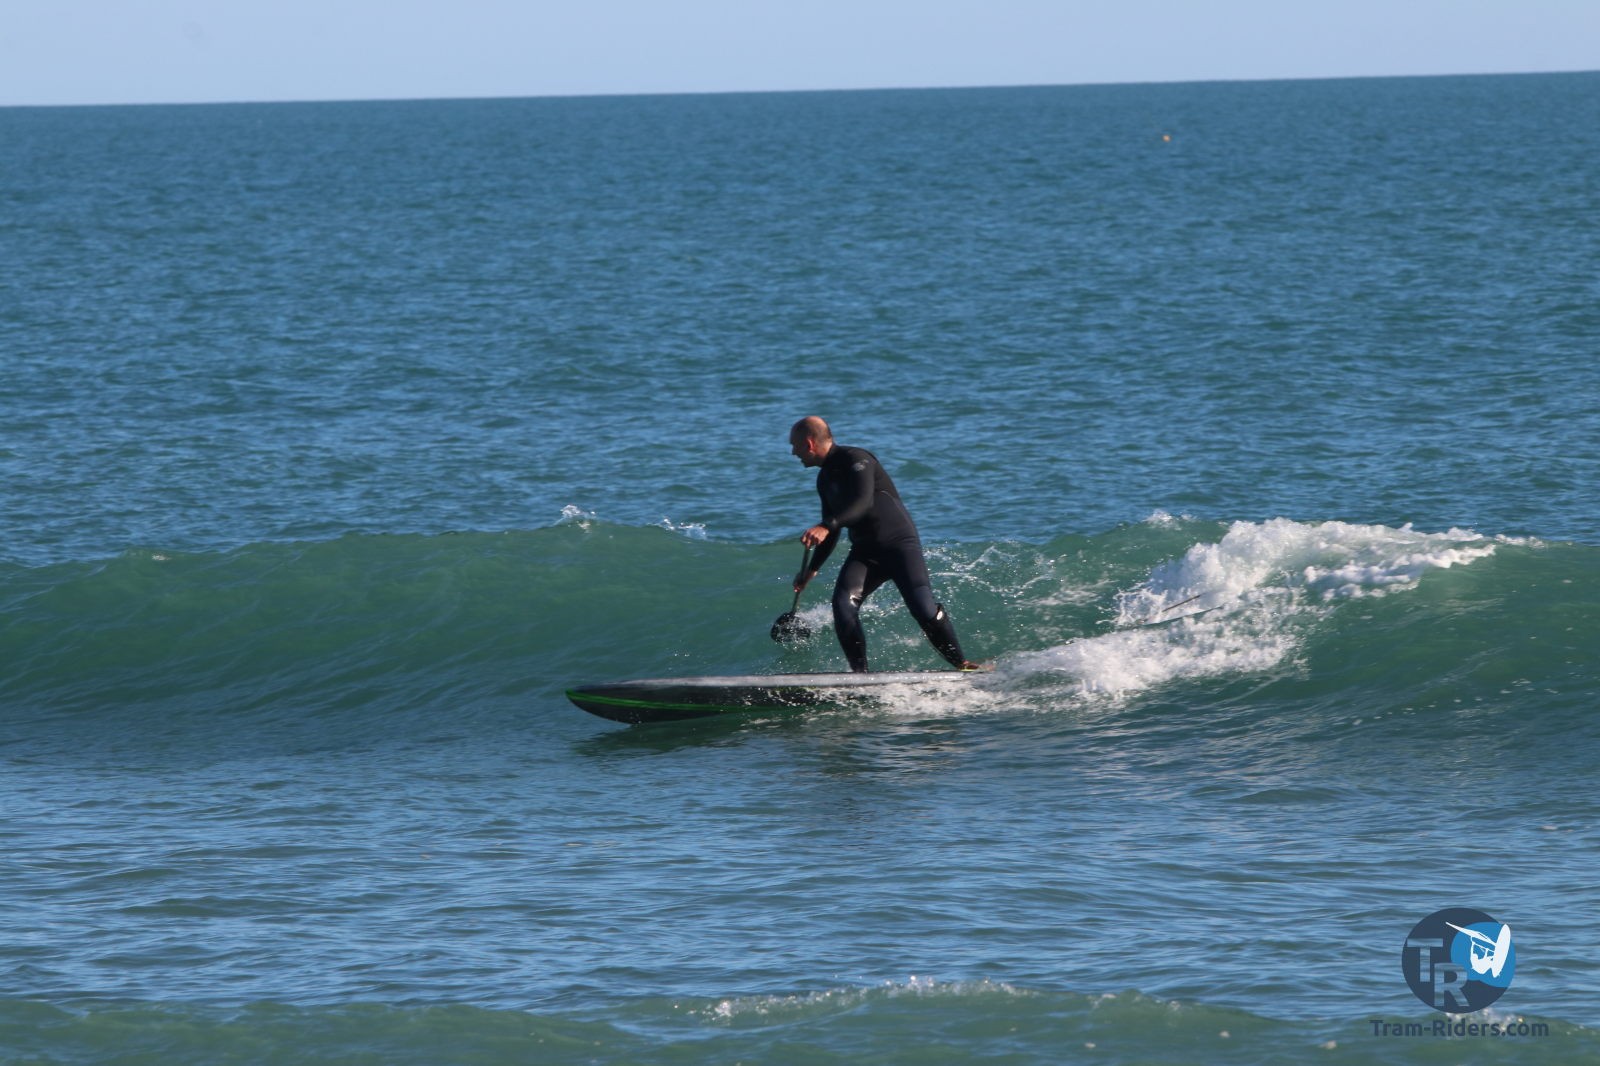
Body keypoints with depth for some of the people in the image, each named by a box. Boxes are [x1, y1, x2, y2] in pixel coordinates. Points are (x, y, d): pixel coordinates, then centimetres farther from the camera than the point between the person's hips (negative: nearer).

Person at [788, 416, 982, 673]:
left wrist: (826, 526, -43)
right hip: (864, 552, 7)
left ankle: (961, 665, -8)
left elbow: (863, 501, -31)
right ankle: (860, 673, -15)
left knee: (922, 607, -22)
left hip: (899, 543, -7)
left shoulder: (855, 460, -14)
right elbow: (832, 531, 26)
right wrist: (813, 569, 28)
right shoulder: (825, 479, 13)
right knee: (843, 604, -17)